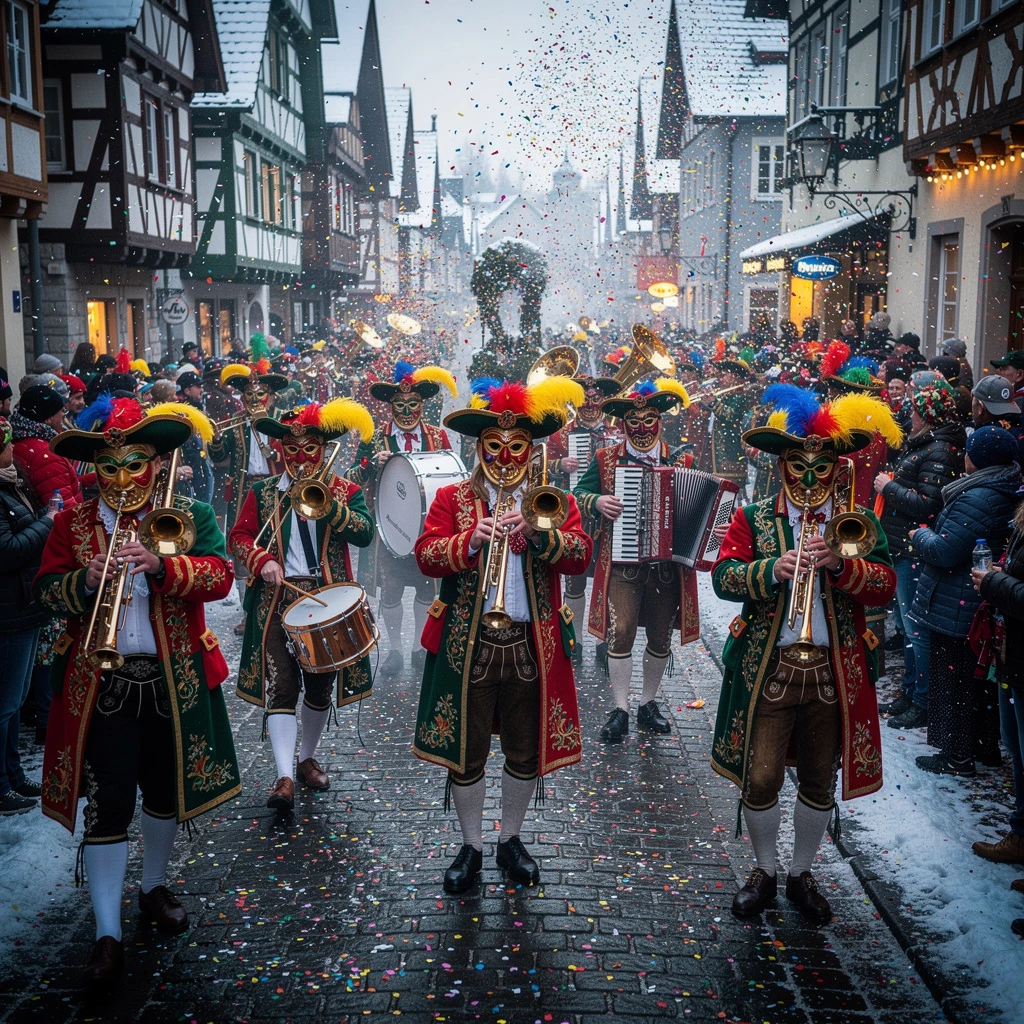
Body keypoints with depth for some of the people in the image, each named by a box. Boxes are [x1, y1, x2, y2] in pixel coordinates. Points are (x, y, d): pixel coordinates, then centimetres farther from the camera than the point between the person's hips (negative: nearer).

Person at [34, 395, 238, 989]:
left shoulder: (190, 516, -1)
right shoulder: (72, 524, 2)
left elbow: (220, 575, -15)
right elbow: (45, 591, -2)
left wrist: (160, 565, -32)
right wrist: (84, 582, -23)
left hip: (174, 680, 1)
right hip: (101, 684, -1)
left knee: (166, 790, 17)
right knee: (107, 805, -2)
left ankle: (155, 886, 40)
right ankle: (109, 934, 6)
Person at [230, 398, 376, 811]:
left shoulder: (344, 491, 5)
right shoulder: (263, 492, 8)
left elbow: (364, 533, -11)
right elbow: (239, 536, 5)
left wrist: (326, 504, -23)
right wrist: (262, 560, -13)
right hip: (277, 598, -1)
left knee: (320, 684, 12)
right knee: (279, 686, -10)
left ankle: (308, 759, 32)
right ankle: (285, 777, -13)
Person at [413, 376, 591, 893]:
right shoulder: (452, 498, 5)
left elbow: (580, 554, -9)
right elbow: (426, 554, -9)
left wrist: (539, 534, -26)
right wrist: (471, 540, -25)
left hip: (532, 643, 1)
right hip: (468, 643, -1)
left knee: (526, 752, 12)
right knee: (465, 752, 8)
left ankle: (511, 840, 33)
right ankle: (471, 846, 27)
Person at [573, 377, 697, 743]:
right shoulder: (606, 460, 3)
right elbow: (578, 495, 4)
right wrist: (596, 502, -17)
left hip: (668, 564, 2)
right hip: (623, 563, -2)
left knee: (660, 637, 10)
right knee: (620, 633, -8)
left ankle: (649, 704, 26)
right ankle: (620, 710, 3)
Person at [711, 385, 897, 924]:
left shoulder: (860, 524, 6)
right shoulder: (752, 519, 3)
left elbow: (884, 584, -8)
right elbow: (723, 575, -11)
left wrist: (840, 564, -25)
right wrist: (773, 570, -29)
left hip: (836, 671, 2)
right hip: (768, 669, -1)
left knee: (820, 782, 12)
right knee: (760, 780, 1)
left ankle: (801, 874, 33)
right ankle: (764, 872, 25)